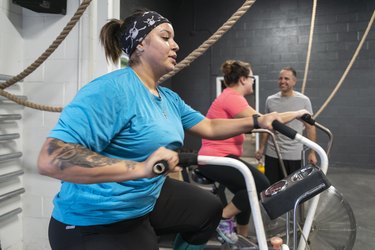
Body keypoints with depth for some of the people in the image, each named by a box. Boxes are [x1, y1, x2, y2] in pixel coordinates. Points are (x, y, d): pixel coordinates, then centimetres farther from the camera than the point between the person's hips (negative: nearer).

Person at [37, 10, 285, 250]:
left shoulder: (169, 98, 5)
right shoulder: (111, 89, -25)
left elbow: (209, 127, 12)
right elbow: (50, 159, -34)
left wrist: (257, 121, 1)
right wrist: (140, 168, -42)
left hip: (149, 197, 9)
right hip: (97, 222, -8)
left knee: (210, 209, 16)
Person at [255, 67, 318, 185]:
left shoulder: (303, 100, -3)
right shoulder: (270, 100, 4)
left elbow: (310, 127, -1)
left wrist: (312, 152, -4)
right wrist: (261, 148, 8)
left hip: (294, 155, -2)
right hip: (272, 153, 2)